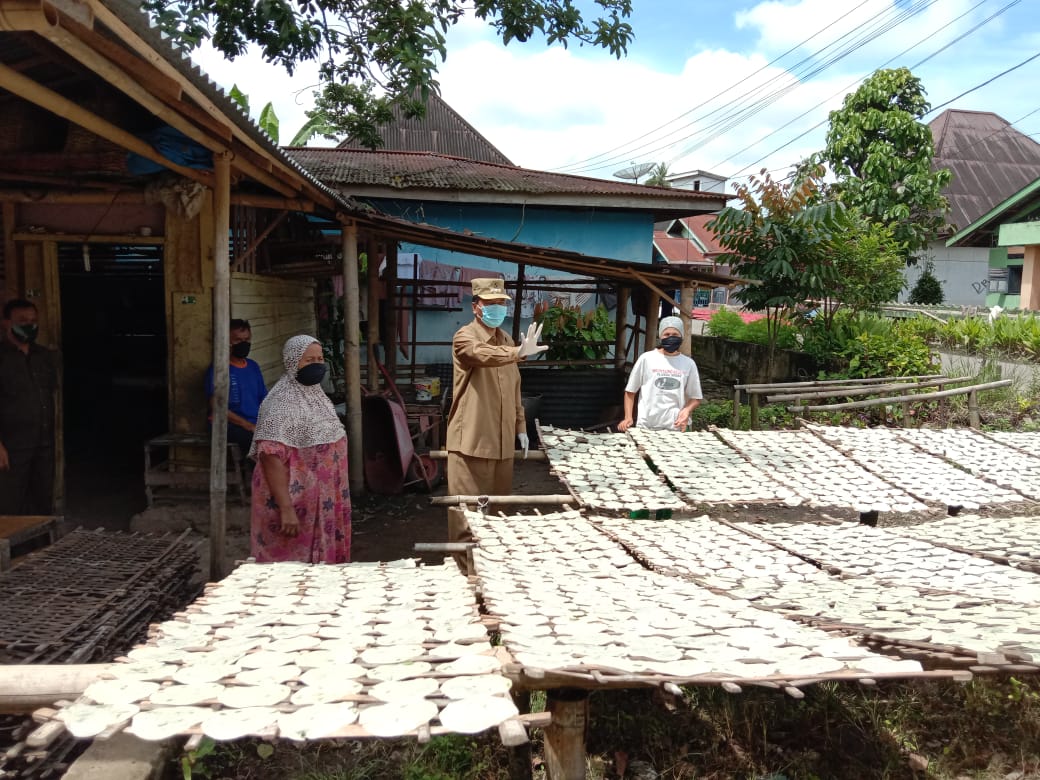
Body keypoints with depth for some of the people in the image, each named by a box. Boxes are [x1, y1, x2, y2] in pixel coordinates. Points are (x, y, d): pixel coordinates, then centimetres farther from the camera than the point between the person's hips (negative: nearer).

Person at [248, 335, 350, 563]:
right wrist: (286, 509, -30)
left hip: (322, 501, 9)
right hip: (297, 503, -9)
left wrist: (336, 498, 18)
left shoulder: (317, 395, 10)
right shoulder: (281, 403, -18)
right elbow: (271, 457, -25)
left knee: (322, 559, 16)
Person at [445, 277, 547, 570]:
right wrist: (519, 353, -49)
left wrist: (521, 426, 18)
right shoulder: (465, 337, -9)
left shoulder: (505, 340, 15)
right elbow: (483, 355, -33)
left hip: (502, 440, 7)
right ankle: (466, 567, 6)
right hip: (471, 441, -7)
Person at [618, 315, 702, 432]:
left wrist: (687, 410, -9)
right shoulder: (646, 358, 1)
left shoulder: (688, 364, 6)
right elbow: (630, 391, 7)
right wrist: (628, 417, -4)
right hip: (646, 427, -1)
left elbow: (695, 398, 12)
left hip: (675, 428, 1)